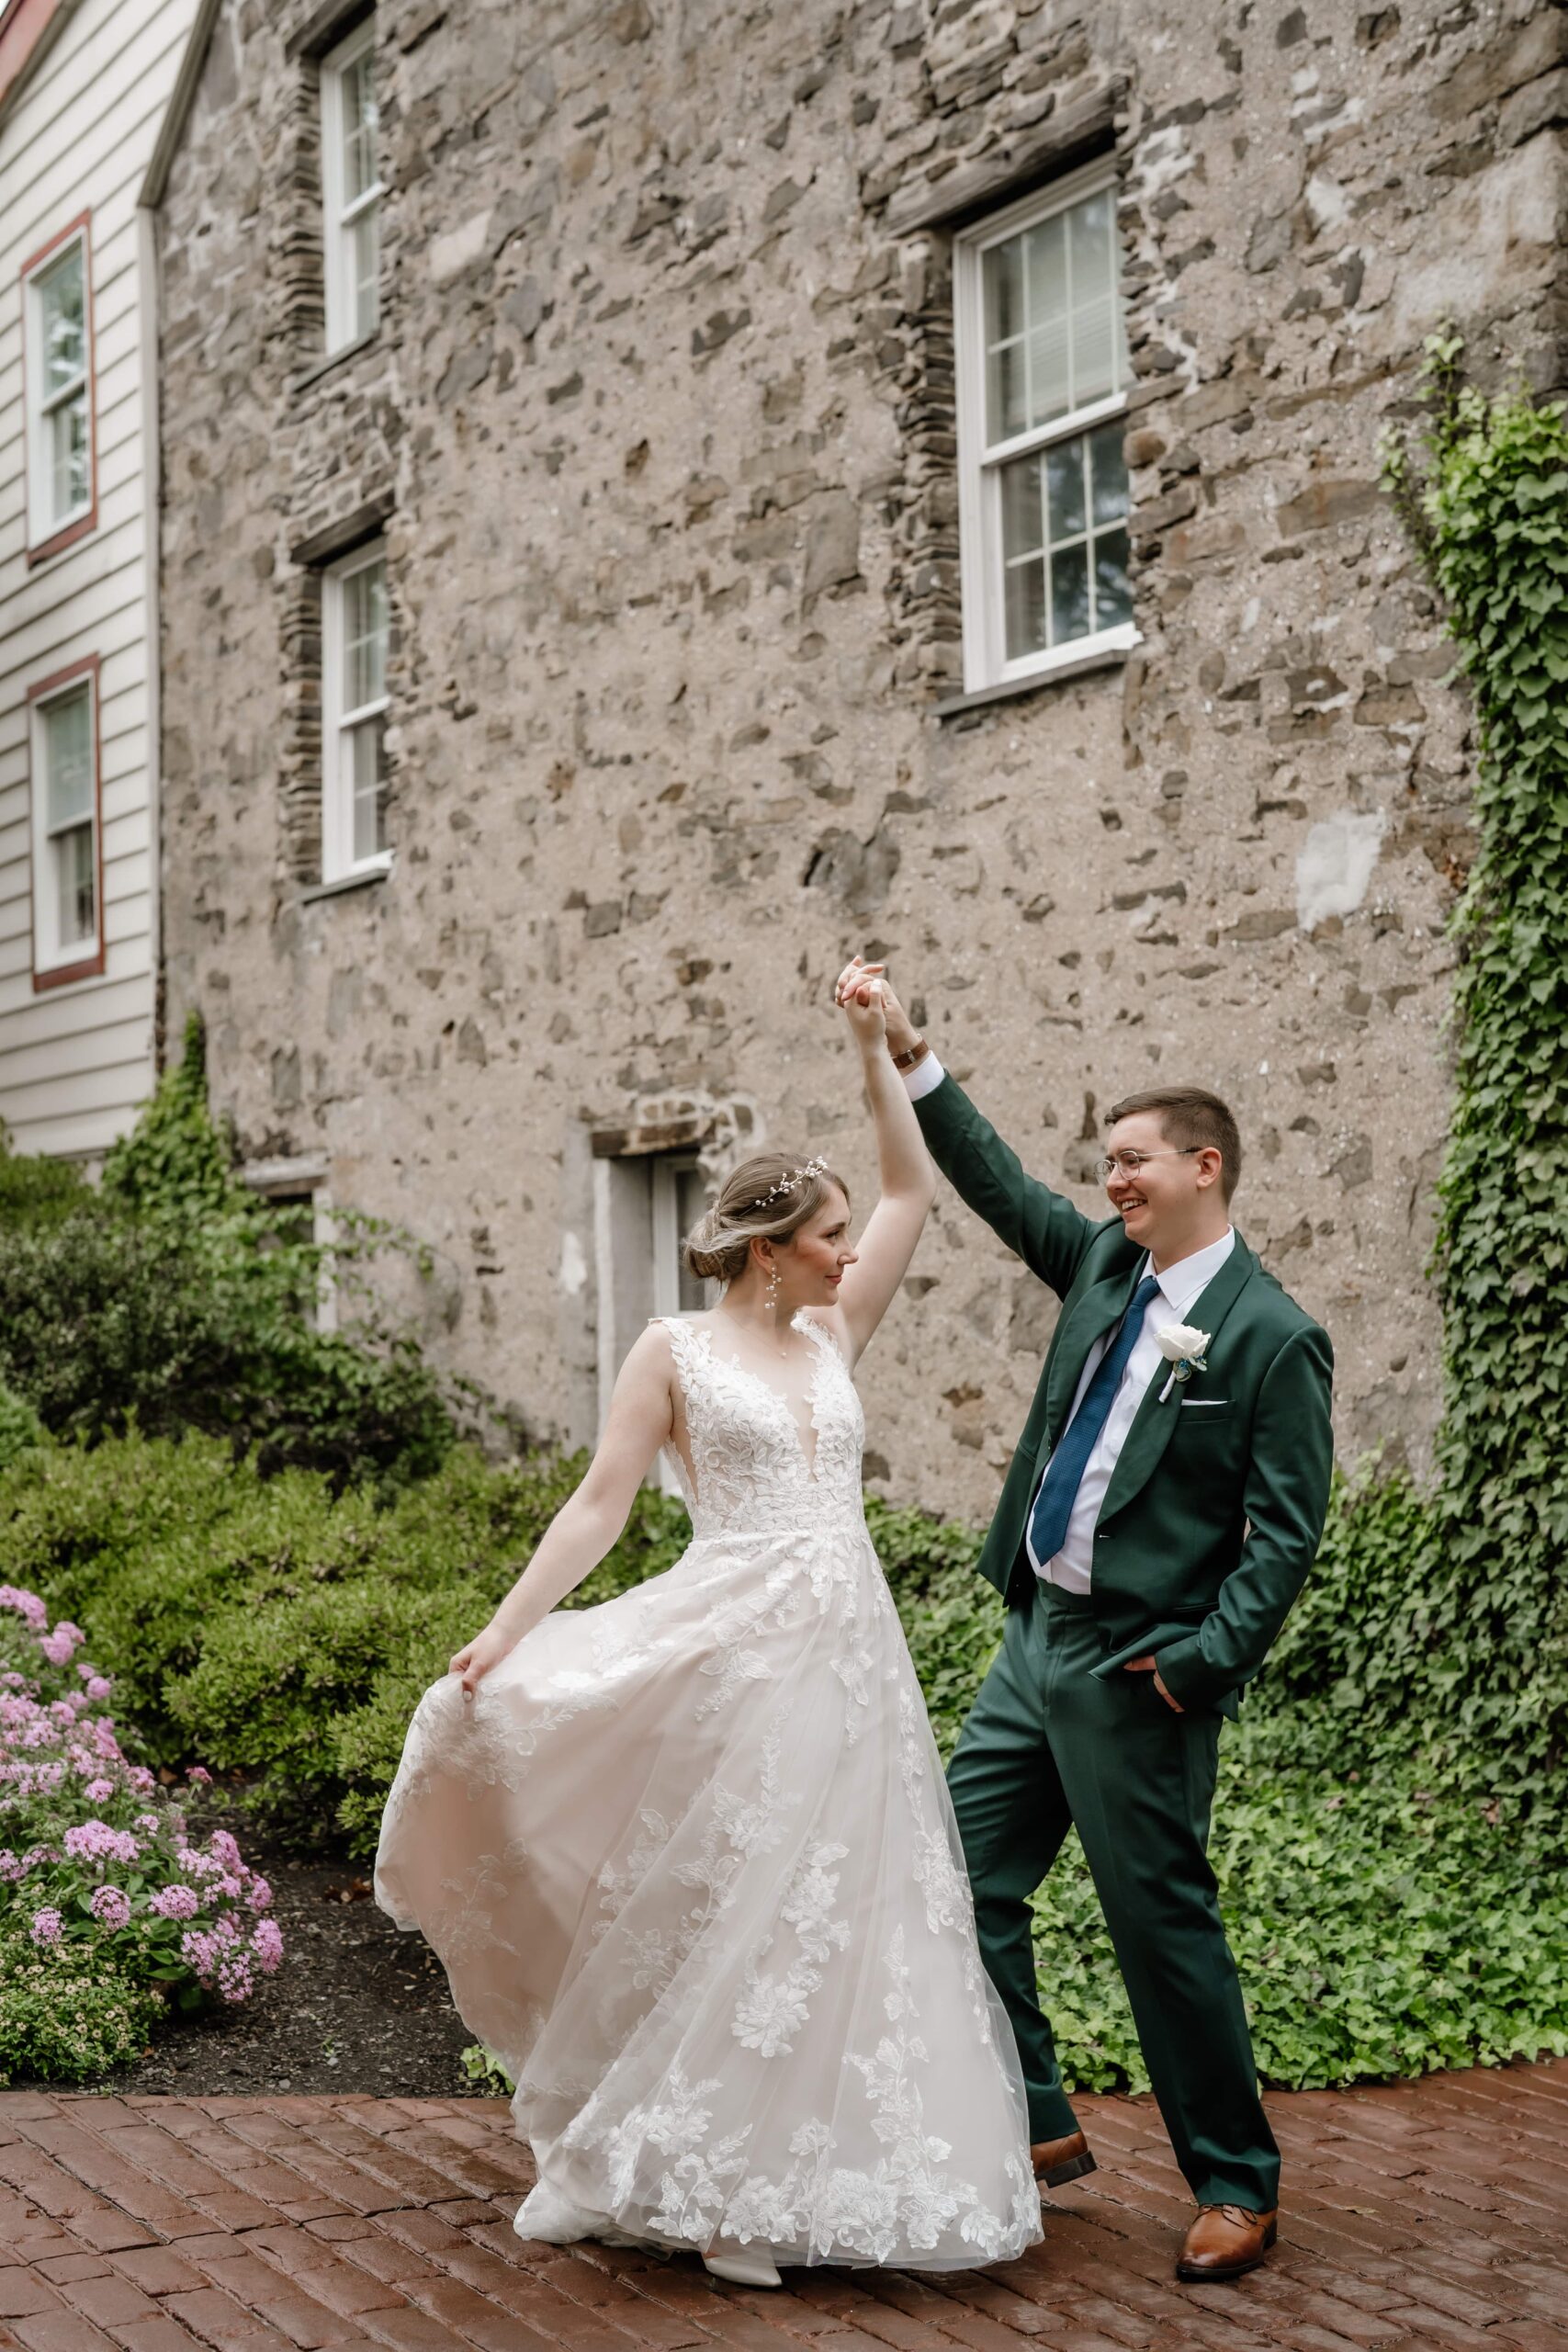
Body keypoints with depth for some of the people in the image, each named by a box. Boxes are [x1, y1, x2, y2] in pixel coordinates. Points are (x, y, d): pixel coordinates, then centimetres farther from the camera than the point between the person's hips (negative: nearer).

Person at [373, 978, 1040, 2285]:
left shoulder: (834, 1339, 13)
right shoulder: (676, 1353, 0)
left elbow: (915, 1191, 18)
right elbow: (599, 1507, -3)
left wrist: (875, 1050, 13)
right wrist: (502, 1635, -13)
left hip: (850, 1655, 5)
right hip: (735, 1650, -5)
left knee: (834, 1913, 5)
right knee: (712, 1908, -1)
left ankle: (763, 2184, 18)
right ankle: (623, 2167, 15)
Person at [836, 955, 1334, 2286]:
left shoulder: (1270, 1338, -11)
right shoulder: (1104, 1267, 9)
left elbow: (1288, 1529, -13)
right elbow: (998, 1182, 15)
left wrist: (1206, 1661, -20)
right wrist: (909, 1054, 9)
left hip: (1138, 1671, -8)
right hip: (1036, 1638, 8)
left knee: (1164, 1924, 0)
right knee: (967, 1879, 11)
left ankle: (1238, 2187, 16)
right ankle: (1035, 2125, 26)